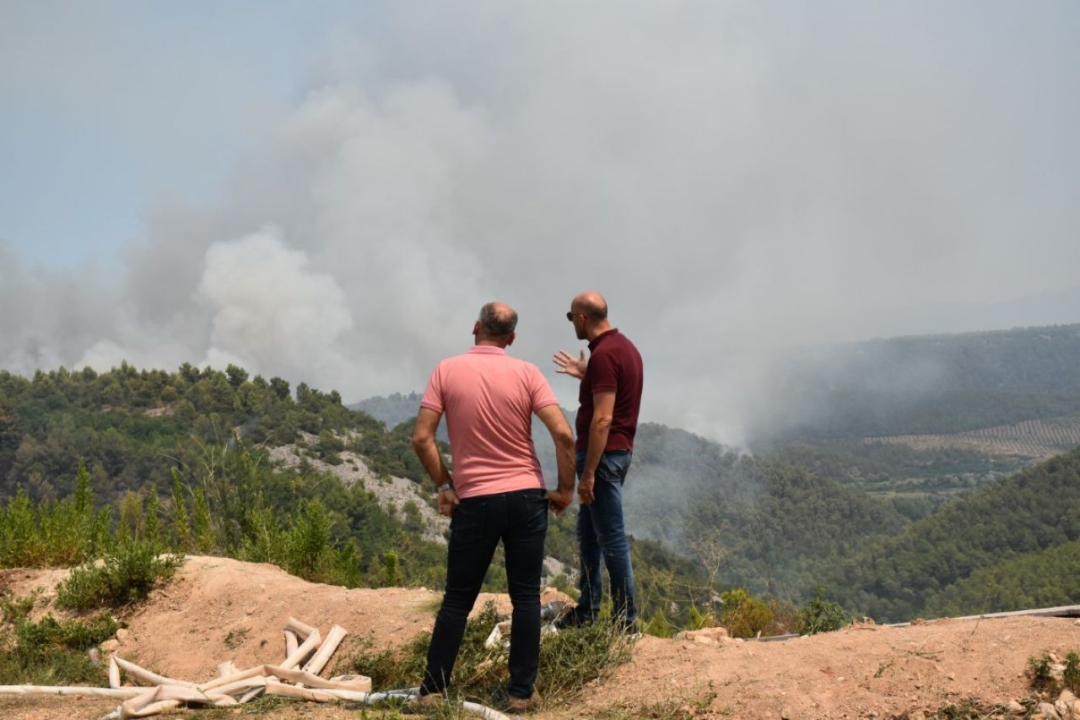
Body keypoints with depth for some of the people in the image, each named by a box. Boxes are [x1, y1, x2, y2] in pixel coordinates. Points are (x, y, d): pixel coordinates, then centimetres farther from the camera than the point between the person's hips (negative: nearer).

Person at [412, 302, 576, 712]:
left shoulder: (446, 371, -2)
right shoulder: (526, 373, -3)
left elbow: (422, 439, -6)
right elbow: (563, 435, -10)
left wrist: (444, 486, 5)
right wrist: (565, 489, 1)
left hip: (473, 501, 0)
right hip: (526, 498, 0)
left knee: (458, 599, 10)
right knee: (526, 598, 7)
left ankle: (433, 690, 13)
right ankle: (521, 693, 8)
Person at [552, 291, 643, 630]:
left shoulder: (603, 354, -19)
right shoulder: (624, 346, 12)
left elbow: (602, 419, -23)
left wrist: (588, 473, -22)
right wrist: (586, 375, 25)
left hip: (604, 454, -10)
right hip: (619, 450, 10)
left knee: (611, 538, -3)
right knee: (587, 533, 18)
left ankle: (625, 620, 4)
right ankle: (587, 609, 26)